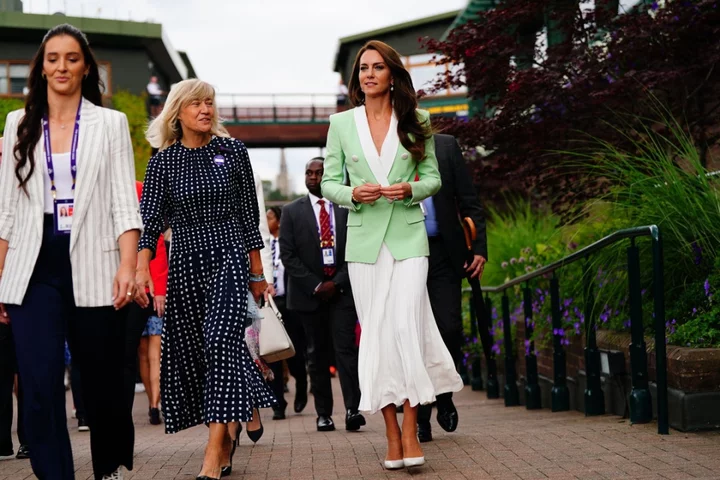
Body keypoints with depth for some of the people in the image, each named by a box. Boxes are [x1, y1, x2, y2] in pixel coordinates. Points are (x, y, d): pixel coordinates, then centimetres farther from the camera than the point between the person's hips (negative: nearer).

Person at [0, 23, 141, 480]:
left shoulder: (111, 123, 5)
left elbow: (124, 204, -2)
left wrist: (128, 268, -15)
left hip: (92, 268, -1)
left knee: (102, 384, 8)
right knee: (40, 387, -10)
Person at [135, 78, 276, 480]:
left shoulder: (232, 151, 3)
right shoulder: (163, 161, 4)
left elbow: (248, 213, 7)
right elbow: (150, 221, -2)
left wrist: (257, 272, 9)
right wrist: (141, 269, -18)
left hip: (229, 258, -3)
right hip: (185, 263, 3)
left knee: (221, 341, -18)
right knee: (190, 349, 5)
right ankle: (246, 411, 28)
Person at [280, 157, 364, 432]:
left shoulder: (348, 208, 6)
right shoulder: (292, 211, 6)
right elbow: (288, 255, 0)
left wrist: (337, 283, -8)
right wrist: (315, 286, -8)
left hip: (342, 289, -1)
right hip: (309, 293, 1)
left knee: (346, 348, -10)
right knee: (317, 353, 3)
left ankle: (353, 409, -15)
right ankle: (323, 413, 6)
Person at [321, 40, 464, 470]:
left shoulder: (416, 121, 5)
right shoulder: (342, 123, 6)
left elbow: (433, 177, 9)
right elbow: (329, 183, 8)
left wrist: (410, 189, -12)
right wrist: (353, 193, -12)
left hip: (408, 236, -1)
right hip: (364, 240, 1)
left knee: (406, 325, -13)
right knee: (375, 332, 1)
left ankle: (411, 429, -5)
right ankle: (392, 434, 8)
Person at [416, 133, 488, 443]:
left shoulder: (446, 146, 7)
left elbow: (469, 202, 7)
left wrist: (479, 248, -3)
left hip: (443, 253, 0)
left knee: (449, 330, -7)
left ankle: (444, 398, 18)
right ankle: (421, 420, 8)